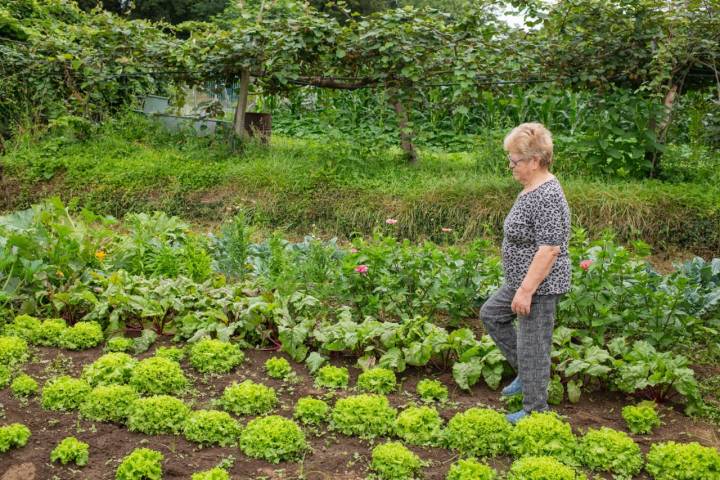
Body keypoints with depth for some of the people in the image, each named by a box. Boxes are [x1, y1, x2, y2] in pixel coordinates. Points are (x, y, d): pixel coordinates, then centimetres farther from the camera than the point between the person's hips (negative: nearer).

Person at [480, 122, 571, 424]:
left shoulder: (547, 197, -25)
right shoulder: (532, 188, 7)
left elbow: (549, 249, -27)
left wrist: (526, 290, -25)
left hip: (539, 285, -11)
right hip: (523, 281, 11)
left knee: (532, 345, 1)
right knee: (491, 314, 23)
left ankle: (536, 410, 17)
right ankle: (526, 372, 30)